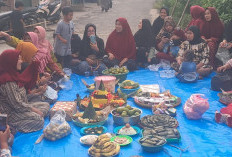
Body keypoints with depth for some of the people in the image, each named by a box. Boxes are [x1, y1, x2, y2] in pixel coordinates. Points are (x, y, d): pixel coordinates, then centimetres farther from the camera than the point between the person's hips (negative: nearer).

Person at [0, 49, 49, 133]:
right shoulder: (7, 82, -25)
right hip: (11, 113, -11)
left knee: (46, 105, 10)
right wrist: (33, 109, -16)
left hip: (21, 107, 11)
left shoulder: (13, 75, 6)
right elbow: (16, 104, -24)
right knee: (39, 120, -25)